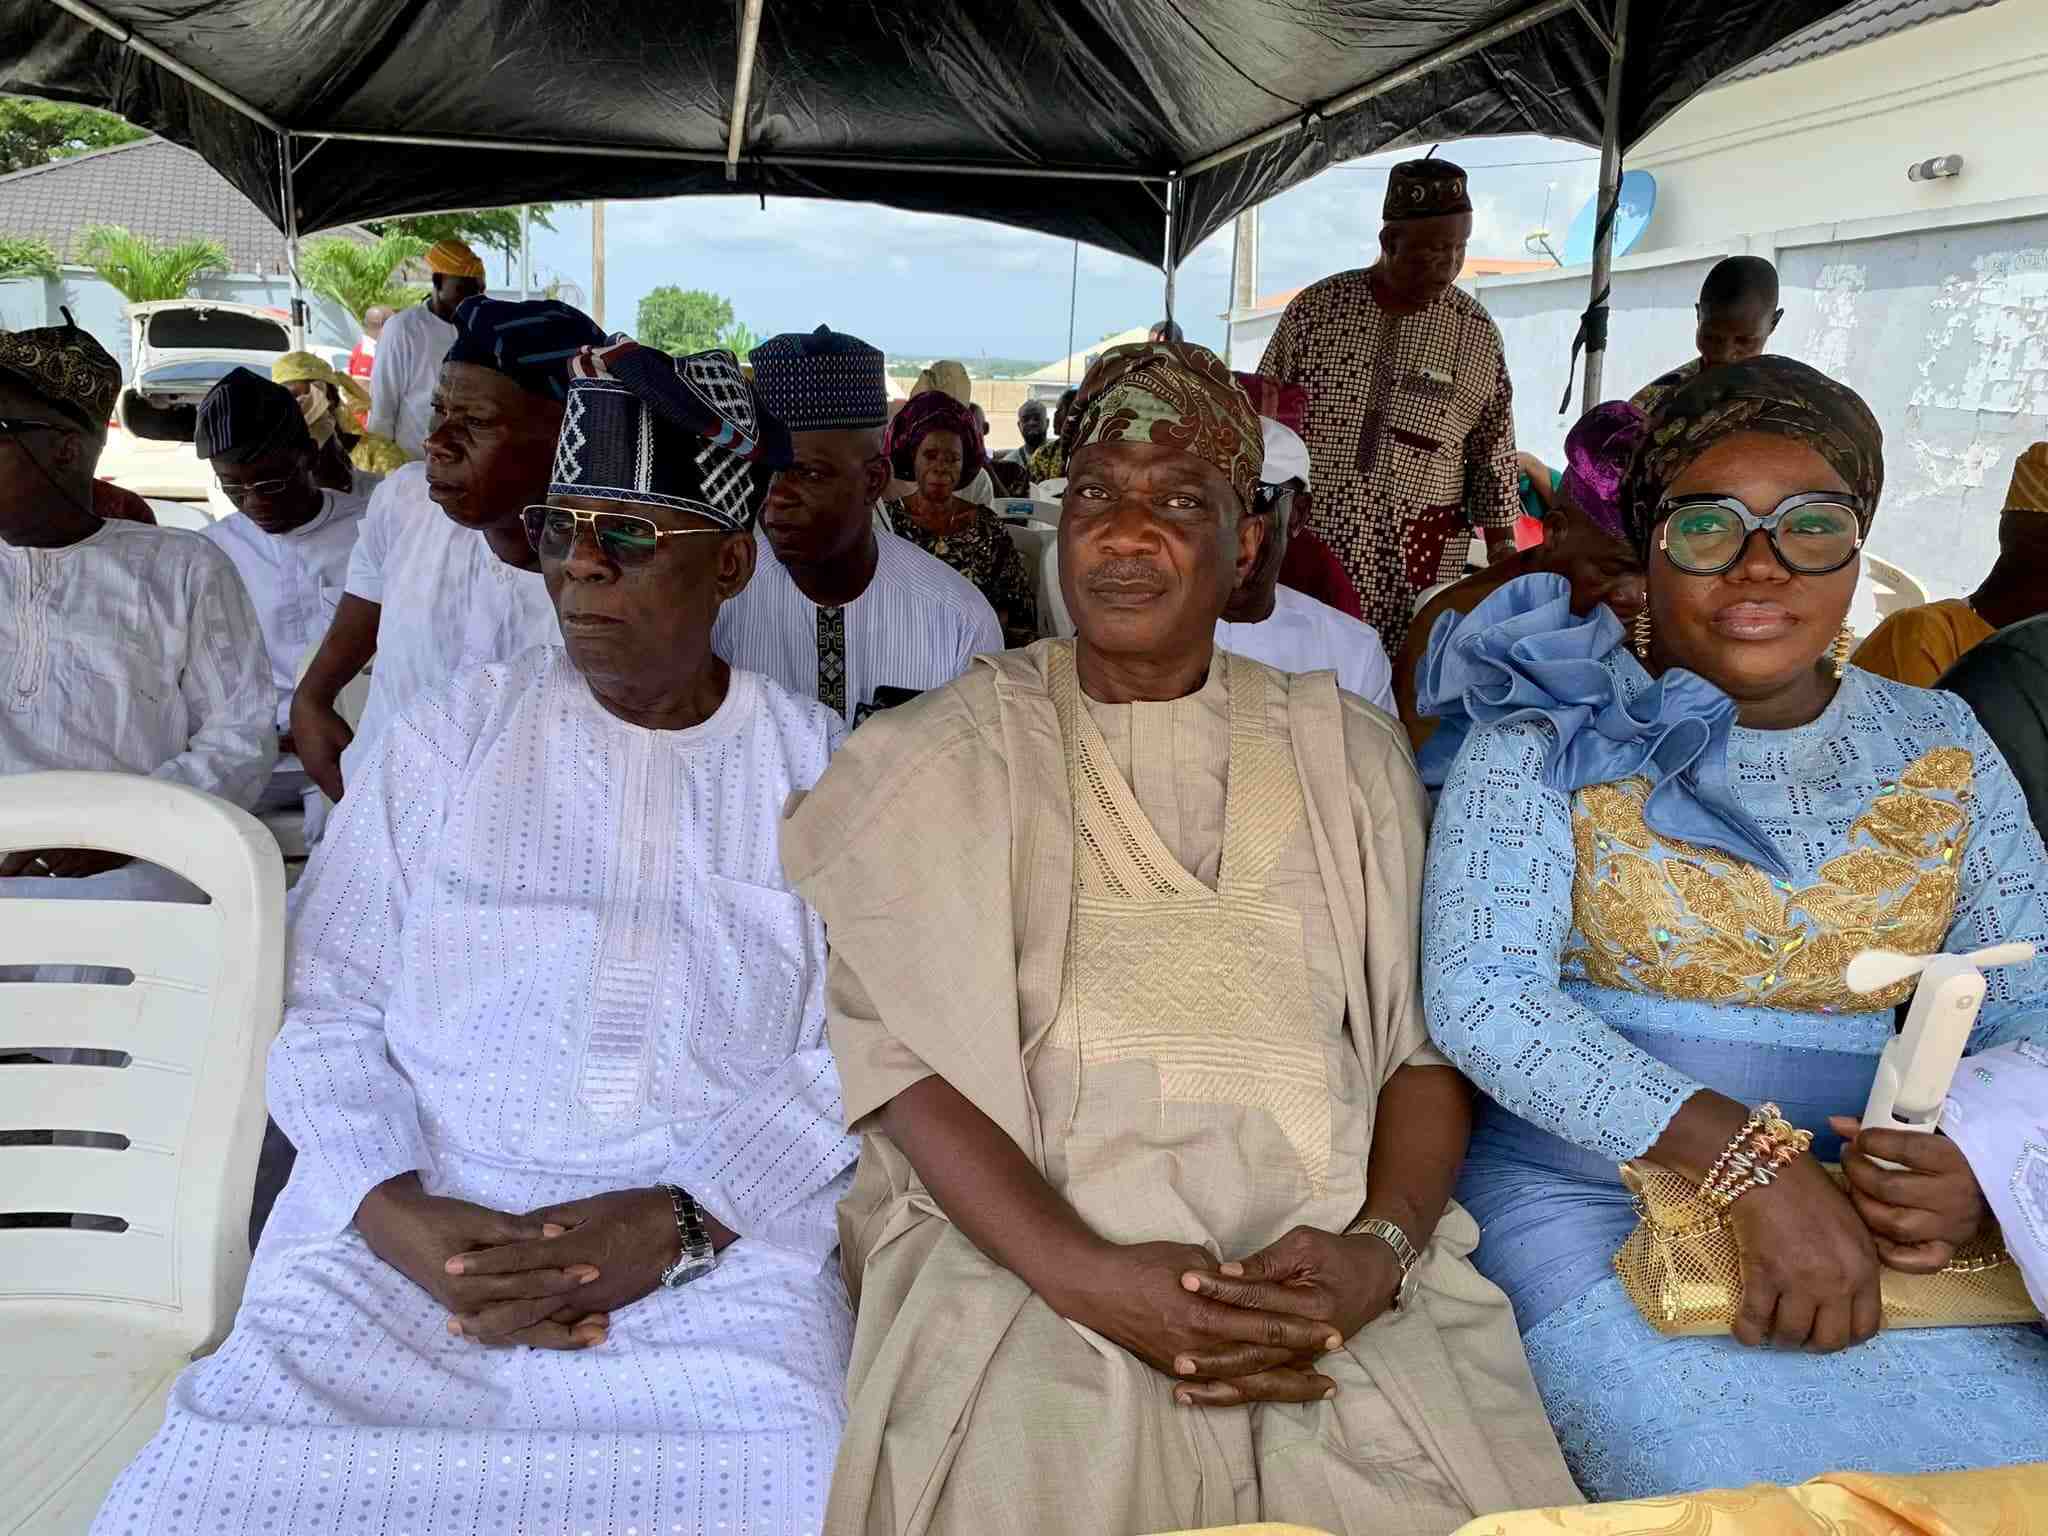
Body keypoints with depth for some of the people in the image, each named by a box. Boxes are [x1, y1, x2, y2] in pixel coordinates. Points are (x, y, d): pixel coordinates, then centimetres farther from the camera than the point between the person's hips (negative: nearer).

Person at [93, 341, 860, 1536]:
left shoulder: (822, 772, 4)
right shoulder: (447, 737, 7)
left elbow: (855, 1055, -2)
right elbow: (329, 1007, 5)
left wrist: (676, 1225, -14)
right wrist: (395, 1213, -11)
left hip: (723, 1250, -1)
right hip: (413, 1227, 2)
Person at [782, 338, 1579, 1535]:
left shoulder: (1352, 753, 14)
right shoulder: (948, 754, 7)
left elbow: (1428, 1038, 8)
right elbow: (893, 1042, -4)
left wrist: (1379, 1245, -11)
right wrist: (1082, 1272, -17)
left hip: (1334, 1268, 3)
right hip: (1031, 1249, -2)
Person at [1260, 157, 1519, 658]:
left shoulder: (1476, 331, 4)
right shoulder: (1315, 308, 2)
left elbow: (1494, 451, 10)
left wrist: (1501, 546, 9)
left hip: (1417, 560, 0)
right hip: (1305, 539, 0)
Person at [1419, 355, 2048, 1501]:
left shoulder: (1942, 752, 10)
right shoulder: (1552, 732, -4)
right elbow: (1479, 994, -14)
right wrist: (1750, 1156, -23)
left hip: (1875, 1209, 4)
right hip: (1584, 1192, -3)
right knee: (1755, 1487, -24)